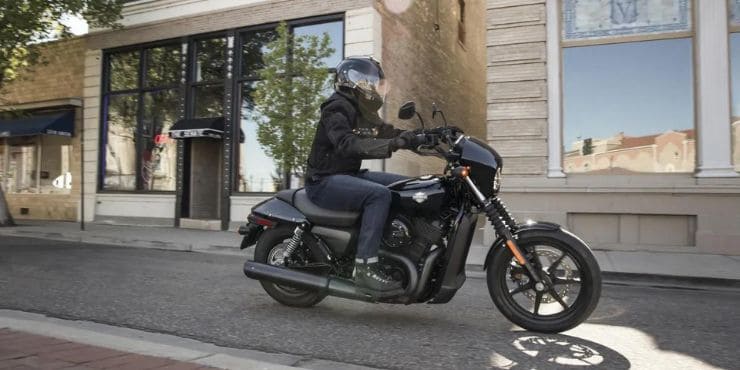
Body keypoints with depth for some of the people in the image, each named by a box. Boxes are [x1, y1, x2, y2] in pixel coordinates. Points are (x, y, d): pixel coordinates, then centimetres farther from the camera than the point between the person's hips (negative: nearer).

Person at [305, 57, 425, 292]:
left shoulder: (365, 113, 14)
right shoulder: (337, 108, -15)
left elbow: (388, 133, 11)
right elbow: (347, 145, -33)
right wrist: (391, 145, -43)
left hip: (349, 174, 9)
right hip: (325, 181, -9)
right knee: (379, 194, -31)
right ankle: (365, 267, -30)